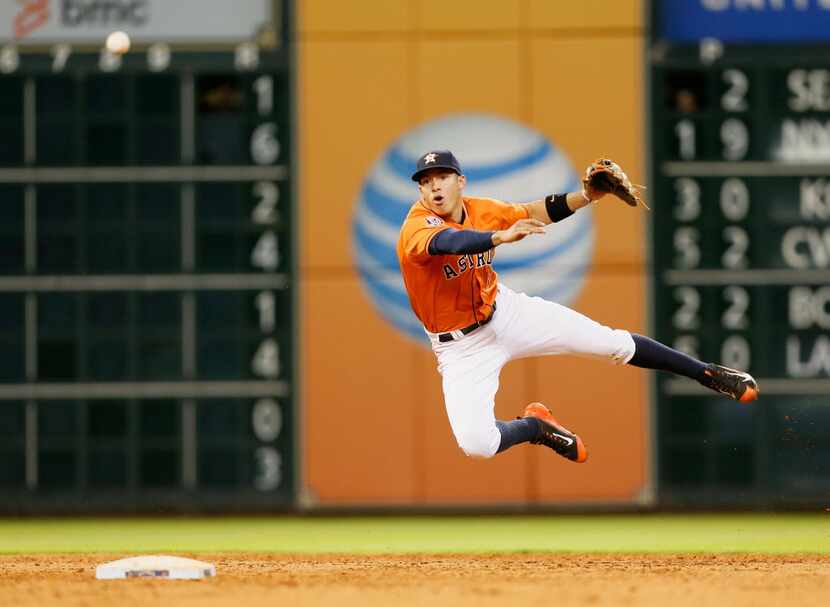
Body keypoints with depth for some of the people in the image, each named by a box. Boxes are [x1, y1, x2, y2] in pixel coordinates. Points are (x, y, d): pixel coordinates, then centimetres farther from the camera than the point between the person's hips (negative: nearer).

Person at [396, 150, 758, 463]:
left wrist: (585, 197, -16)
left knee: (612, 342, -2)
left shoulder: (480, 211, -6)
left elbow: (536, 213, 3)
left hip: (505, 312, 4)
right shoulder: (416, 229, -27)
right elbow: (446, 242, -49)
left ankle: (707, 374, 20)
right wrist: (501, 236, -67)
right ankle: (535, 426, 11)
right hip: (462, 347, -4)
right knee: (476, 443, -24)